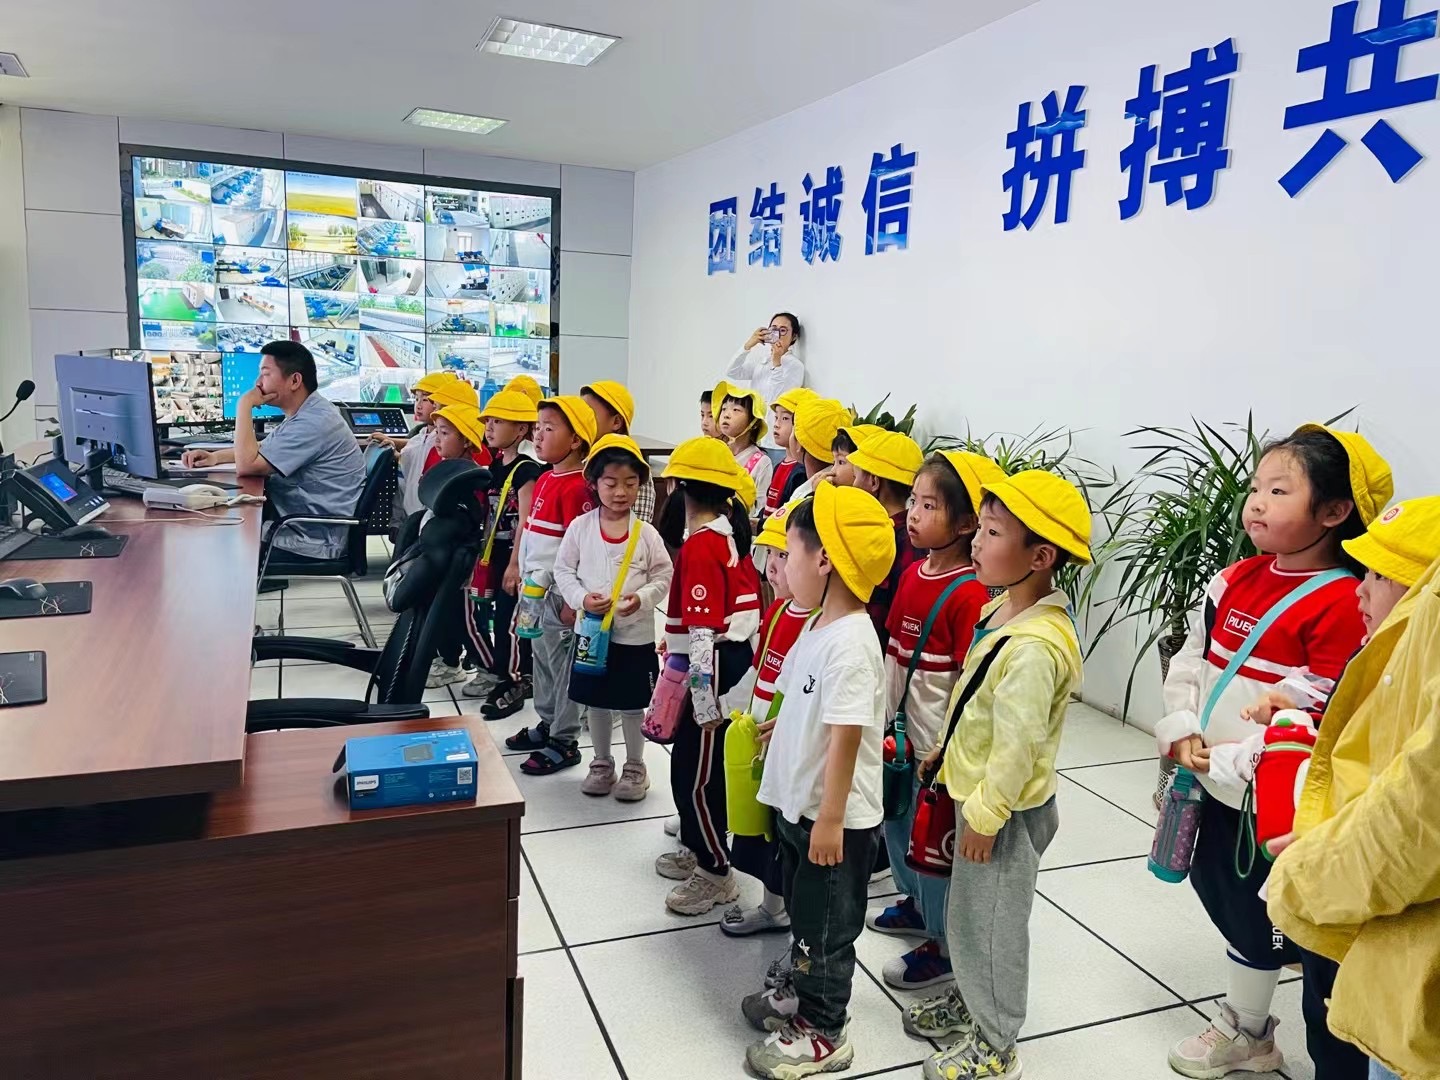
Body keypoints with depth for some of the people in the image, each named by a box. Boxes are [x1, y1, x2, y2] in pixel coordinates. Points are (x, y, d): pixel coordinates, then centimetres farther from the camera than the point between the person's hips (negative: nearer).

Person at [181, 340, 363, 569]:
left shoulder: (314, 421, -21)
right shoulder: (303, 414, 12)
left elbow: (246, 465, -21)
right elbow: (260, 449, 26)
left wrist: (244, 406, -12)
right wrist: (215, 456, 8)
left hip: (312, 544, -10)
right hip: (298, 526, 10)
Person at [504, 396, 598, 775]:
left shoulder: (576, 488, -18)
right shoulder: (545, 479, 10)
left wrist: (572, 599, -18)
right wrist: (526, 576, 20)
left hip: (559, 590, -9)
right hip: (536, 587, 9)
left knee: (563, 664, 1)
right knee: (542, 659, 19)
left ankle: (565, 741, 12)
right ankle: (548, 724, 33)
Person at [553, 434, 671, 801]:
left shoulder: (646, 533, -6)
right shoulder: (580, 527, -4)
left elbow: (663, 578, -3)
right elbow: (563, 570, 0)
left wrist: (642, 599, -21)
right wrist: (581, 598, -16)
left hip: (635, 634, -1)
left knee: (632, 704, 10)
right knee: (596, 701, 16)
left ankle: (635, 768, 28)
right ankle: (601, 763, 34)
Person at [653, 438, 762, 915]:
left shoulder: (699, 545, -19)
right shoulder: (730, 534, 8)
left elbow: (704, 630, -23)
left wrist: (704, 699, -22)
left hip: (713, 666, -10)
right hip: (736, 657, 10)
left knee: (696, 769, 2)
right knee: (693, 763, 21)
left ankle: (716, 873, 15)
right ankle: (697, 848, 37)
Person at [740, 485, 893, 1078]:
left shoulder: (850, 643, -26)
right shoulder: (818, 629, 4)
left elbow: (846, 738, -27)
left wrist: (830, 819, -24)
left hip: (834, 817, -9)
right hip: (799, 803, 9)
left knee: (825, 926, 9)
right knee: (803, 911, 25)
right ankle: (802, 995, 45)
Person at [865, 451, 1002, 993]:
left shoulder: (970, 594, -23)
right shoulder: (913, 574, 2)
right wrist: (885, 720, 12)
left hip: (940, 744, -8)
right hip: (904, 735, 8)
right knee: (898, 824, 24)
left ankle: (946, 946, 28)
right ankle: (917, 904, 48)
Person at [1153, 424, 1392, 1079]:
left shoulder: (1339, 604, -19)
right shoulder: (1238, 580, 3)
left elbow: (1322, 716, -22)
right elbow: (1189, 660, 7)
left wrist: (1229, 761, -20)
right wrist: (1181, 732, -6)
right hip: (1209, 781, 7)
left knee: (1253, 914, 12)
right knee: (1219, 893, 20)